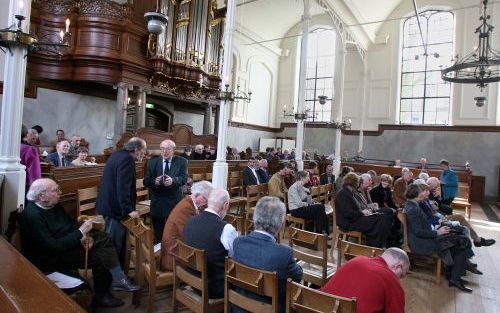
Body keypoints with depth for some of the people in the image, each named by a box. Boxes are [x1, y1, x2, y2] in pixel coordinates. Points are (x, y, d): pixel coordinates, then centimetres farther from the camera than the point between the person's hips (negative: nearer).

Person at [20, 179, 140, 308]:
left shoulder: (54, 205, 0)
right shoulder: (33, 216, -26)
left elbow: (71, 223, 11)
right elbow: (52, 248, -30)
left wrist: (85, 236, -7)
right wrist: (80, 232, -26)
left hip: (67, 242, 9)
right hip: (50, 258, -9)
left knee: (103, 238, -2)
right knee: (98, 257, -18)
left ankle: (119, 280, -8)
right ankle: (101, 296, 5)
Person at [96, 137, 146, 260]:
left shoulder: (118, 154, 11)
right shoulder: (127, 159, -20)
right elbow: (123, 187, -27)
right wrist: (129, 209, -26)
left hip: (107, 203, 11)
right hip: (115, 206, -10)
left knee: (111, 241, 20)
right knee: (115, 243, 2)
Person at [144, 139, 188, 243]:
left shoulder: (182, 162, 0)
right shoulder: (152, 163, 6)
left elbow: (184, 178, -12)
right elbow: (146, 182, -1)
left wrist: (173, 180, -33)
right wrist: (154, 181, -23)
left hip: (175, 203, -2)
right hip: (157, 204, 2)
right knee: (158, 235, 11)